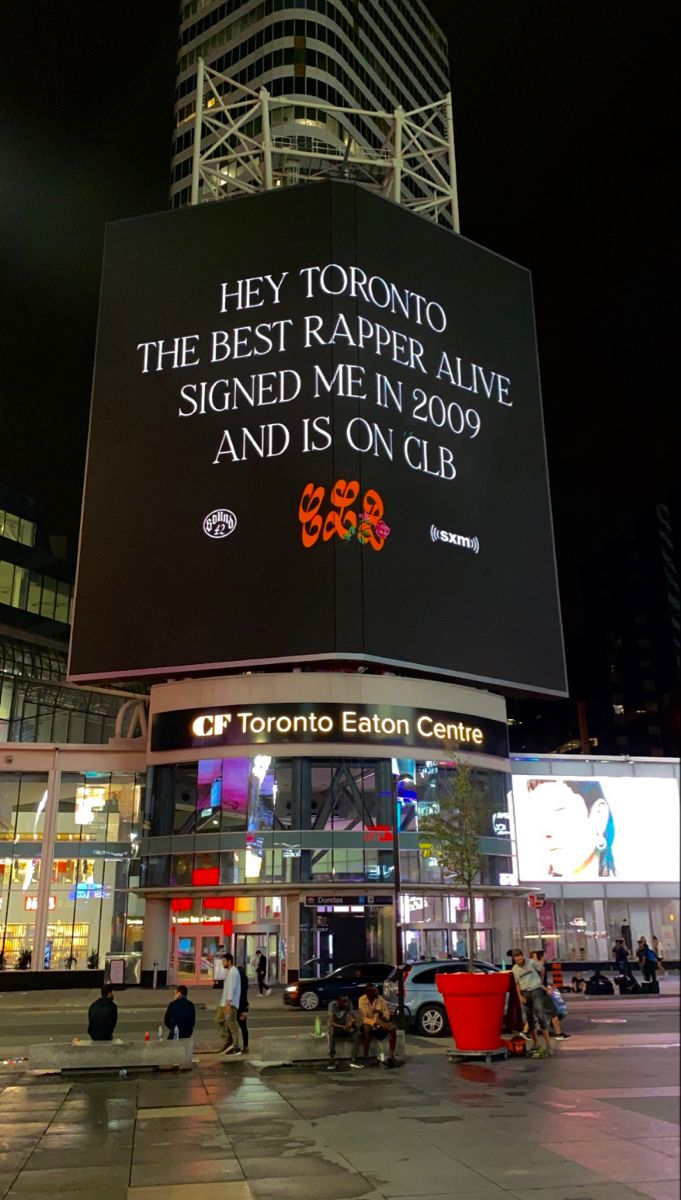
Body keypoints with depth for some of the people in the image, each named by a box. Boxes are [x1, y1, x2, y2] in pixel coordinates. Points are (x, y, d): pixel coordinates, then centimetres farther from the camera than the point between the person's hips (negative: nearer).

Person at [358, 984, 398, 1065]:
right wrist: (375, 1022, -31)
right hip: (368, 1023, -3)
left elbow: (387, 1015, -3)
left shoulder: (380, 998, -5)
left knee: (393, 1028, -25)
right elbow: (363, 1019, -18)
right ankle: (366, 1057, -26)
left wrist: (381, 1014, -27)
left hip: (380, 1023, 3)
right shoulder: (362, 1000, -15)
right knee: (367, 1028, -38)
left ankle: (391, 1055, -23)